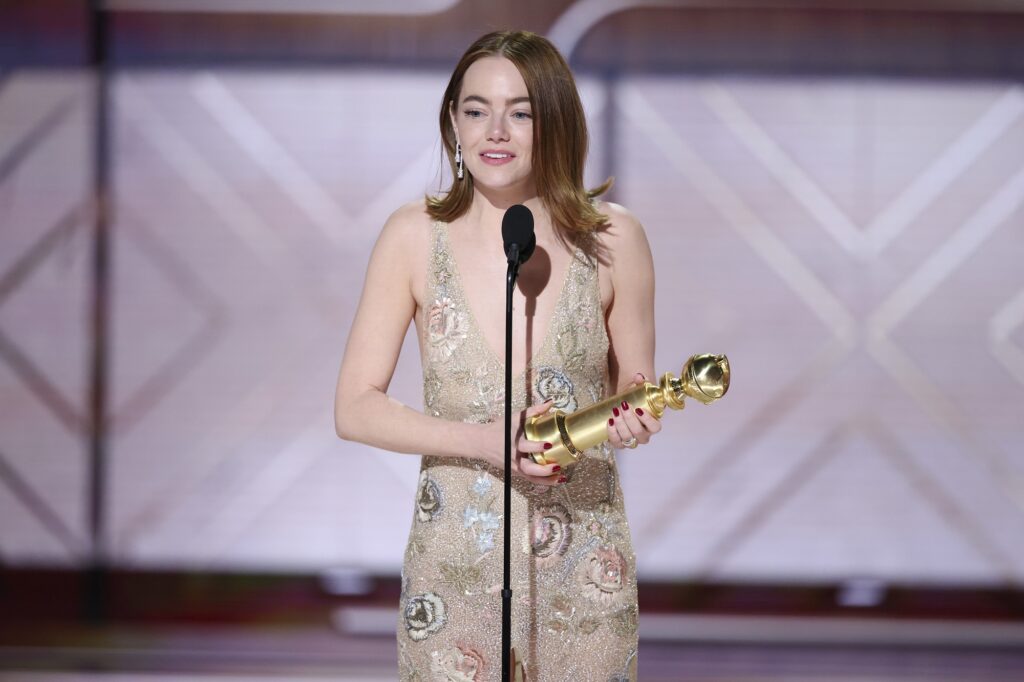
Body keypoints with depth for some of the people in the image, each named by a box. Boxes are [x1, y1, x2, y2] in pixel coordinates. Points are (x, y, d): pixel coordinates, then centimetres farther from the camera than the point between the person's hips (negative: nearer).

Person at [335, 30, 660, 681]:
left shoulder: (612, 237, -4)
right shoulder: (415, 236, -4)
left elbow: (636, 394, 7)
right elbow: (355, 408, -4)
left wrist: (632, 422, -17)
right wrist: (483, 440, -18)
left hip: (583, 563, 0)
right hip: (455, 565, 0)